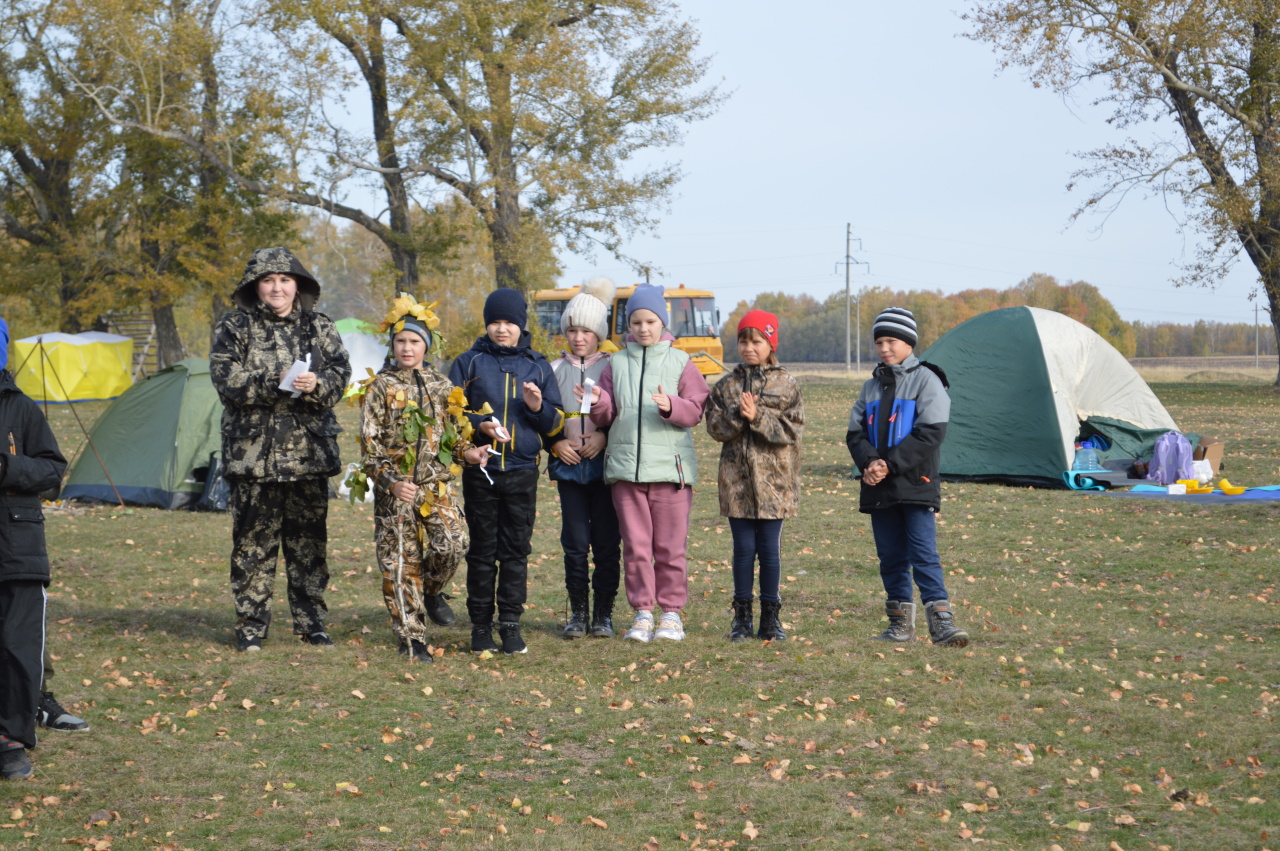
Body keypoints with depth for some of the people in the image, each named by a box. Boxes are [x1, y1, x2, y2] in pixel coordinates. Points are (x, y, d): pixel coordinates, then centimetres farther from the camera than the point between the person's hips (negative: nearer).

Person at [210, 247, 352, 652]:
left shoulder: (319, 327, 10)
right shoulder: (234, 327, 2)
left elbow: (340, 373, 3)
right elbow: (226, 377, -10)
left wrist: (316, 384, -19)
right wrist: (275, 384, -21)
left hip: (309, 452, 2)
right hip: (253, 450, -2)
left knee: (309, 540, 8)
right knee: (253, 542, 0)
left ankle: (311, 622, 19)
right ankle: (250, 625, 10)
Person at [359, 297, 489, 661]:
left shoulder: (442, 386, 12)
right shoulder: (381, 387, 1)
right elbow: (370, 444, -3)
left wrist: (466, 452, -1)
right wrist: (390, 480, -17)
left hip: (437, 483, 2)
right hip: (395, 488, -2)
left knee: (453, 543, -17)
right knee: (401, 562, -2)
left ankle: (432, 590, 16)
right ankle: (411, 638, 8)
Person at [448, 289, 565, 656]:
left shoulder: (537, 366, 11)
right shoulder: (469, 363, 6)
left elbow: (556, 423, 12)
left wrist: (538, 407, -10)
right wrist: (480, 426, -14)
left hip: (523, 473, 1)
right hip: (480, 470, -1)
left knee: (516, 549, 1)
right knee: (482, 549, 2)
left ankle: (511, 625, 6)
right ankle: (481, 626, 8)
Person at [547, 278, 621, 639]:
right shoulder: (555, 369, 10)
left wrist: (605, 436, -13)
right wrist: (556, 443, -4)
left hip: (604, 464, -2)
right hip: (568, 465, 2)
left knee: (606, 541, -1)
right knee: (575, 541, 1)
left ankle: (603, 613, 8)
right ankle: (577, 611, 12)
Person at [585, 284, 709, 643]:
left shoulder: (681, 363, 6)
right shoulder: (616, 364, 12)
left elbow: (695, 410, -1)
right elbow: (607, 417, 10)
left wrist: (671, 406, -20)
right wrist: (597, 402, -11)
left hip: (670, 468, -2)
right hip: (626, 467, 2)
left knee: (670, 546, 0)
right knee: (635, 546, 3)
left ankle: (671, 611, 12)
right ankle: (642, 613, 12)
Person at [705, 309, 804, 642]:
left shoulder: (785, 385, 1)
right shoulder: (726, 386, 7)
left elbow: (791, 429, -7)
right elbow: (715, 426, 0)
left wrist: (758, 417, -18)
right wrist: (738, 416, -17)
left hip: (773, 479, -1)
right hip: (736, 479, 1)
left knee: (770, 549, 3)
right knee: (743, 547, 4)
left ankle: (770, 617, 13)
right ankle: (741, 617, 14)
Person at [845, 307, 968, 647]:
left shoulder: (926, 380, -2)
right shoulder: (872, 386, 15)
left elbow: (931, 433, -11)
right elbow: (856, 431, 11)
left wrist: (891, 464, -16)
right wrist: (870, 462, -11)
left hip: (916, 485, -5)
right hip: (879, 489, 6)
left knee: (924, 554, -11)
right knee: (891, 557, 8)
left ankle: (941, 621, -12)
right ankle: (901, 624, 16)